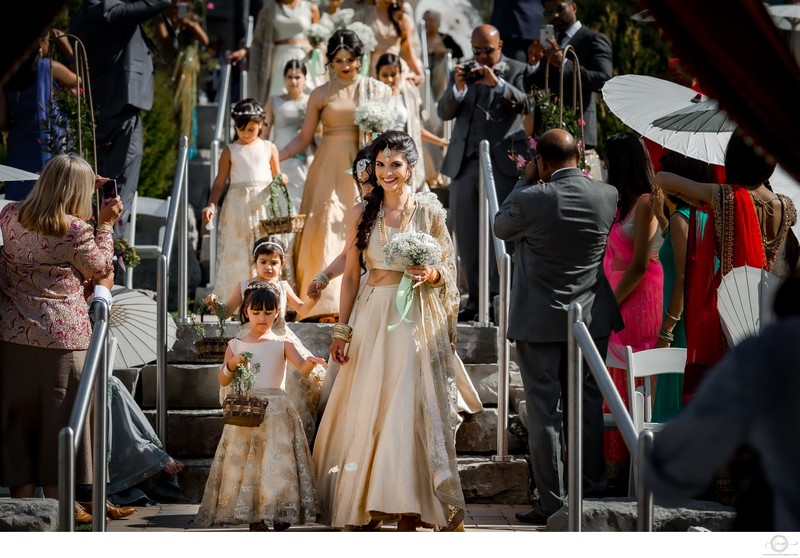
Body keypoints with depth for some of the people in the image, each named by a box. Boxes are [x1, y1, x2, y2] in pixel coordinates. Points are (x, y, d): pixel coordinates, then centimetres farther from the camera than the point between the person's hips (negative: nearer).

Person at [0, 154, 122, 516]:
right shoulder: (76, 231, -13)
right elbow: (101, 269, 3)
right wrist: (105, 225, 11)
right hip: (63, 336, -4)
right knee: (58, 419, 7)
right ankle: (55, 508, 13)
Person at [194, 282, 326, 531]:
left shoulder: (282, 344, 4)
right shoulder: (236, 345, 9)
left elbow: (301, 367, -13)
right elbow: (223, 381, 8)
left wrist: (310, 362, -36)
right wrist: (231, 365, -11)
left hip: (276, 412, -2)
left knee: (278, 463, -10)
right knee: (247, 464, -2)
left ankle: (281, 524, -8)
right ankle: (257, 524, 4)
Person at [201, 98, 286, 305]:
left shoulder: (269, 148, 9)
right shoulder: (230, 151, 6)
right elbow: (220, 182, 4)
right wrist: (211, 204, -9)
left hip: (263, 205, 1)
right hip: (237, 206, -1)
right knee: (235, 252, -3)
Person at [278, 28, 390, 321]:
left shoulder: (377, 91, 7)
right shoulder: (321, 95, 7)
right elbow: (305, 137, 7)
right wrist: (272, 157, -3)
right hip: (330, 168, 0)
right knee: (328, 228, -10)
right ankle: (327, 302, -13)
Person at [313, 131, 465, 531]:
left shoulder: (430, 212, 2)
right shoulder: (362, 213, 6)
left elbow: (448, 270, 8)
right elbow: (351, 274, 8)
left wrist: (432, 274, -15)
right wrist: (342, 329, 4)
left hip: (416, 320, -1)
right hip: (372, 317, 1)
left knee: (411, 410, -4)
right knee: (365, 410, 1)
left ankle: (407, 508, 1)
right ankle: (360, 502, 10)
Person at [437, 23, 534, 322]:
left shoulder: (517, 71, 4)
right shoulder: (463, 72, 14)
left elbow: (526, 105, -12)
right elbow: (444, 112, 6)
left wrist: (498, 83, -26)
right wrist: (458, 88, -13)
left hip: (501, 162, -4)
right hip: (464, 162, 5)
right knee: (465, 232, 5)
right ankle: (475, 297, 11)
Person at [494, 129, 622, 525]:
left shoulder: (531, 199, -17)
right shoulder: (607, 196, -5)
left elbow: (501, 227, 3)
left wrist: (527, 181, 8)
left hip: (539, 321, -4)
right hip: (592, 318, 4)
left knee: (545, 408, 2)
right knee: (589, 405, 12)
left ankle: (552, 502, 4)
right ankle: (593, 494, 18)